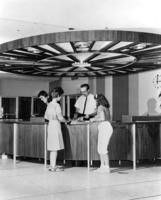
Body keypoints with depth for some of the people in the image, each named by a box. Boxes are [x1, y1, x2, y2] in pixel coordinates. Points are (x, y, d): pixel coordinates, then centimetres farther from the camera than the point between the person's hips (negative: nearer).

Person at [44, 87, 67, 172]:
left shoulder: (49, 104, 10)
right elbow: (60, 118, -14)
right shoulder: (56, 105, -13)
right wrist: (66, 121, 4)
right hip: (56, 125, -8)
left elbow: (46, 116, 16)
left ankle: (52, 166, 16)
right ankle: (53, 167, 0)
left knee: (52, 148, 12)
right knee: (55, 148, -3)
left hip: (50, 125, 8)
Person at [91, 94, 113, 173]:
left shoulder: (100, 107, -9)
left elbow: (102, 118, -22)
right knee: (100, 148, 13)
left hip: (105, 128, -9)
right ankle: (102, 166, 16)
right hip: (106, 127, 9)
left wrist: (94, 119, -7)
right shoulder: (106, 108, 17)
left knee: (103, 149, -6)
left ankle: (107, 167, -4)